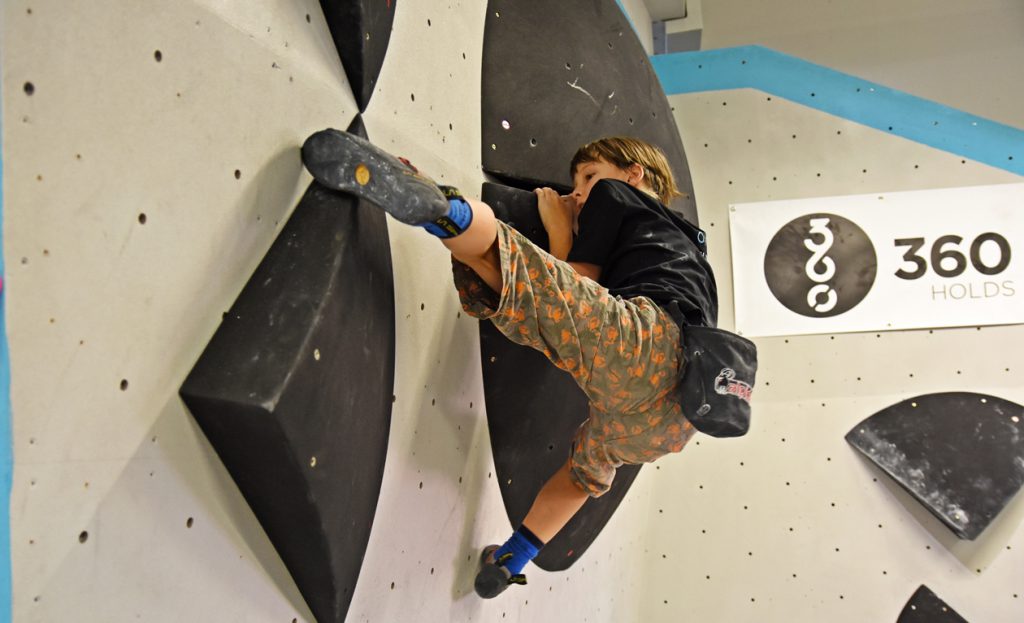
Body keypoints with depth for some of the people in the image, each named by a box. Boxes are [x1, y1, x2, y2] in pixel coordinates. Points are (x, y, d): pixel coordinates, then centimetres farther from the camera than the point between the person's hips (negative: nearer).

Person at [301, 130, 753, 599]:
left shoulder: (614, 195, 22)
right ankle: (510, 561, 44)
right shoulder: (684, 238, 45)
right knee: (591, 462, 35)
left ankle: (441, 206, -48)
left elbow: (577, 284, 11)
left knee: (500, 262, -17)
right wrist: (574, 230, 41)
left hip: (644, 341, -9)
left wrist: (559, 229, 28)